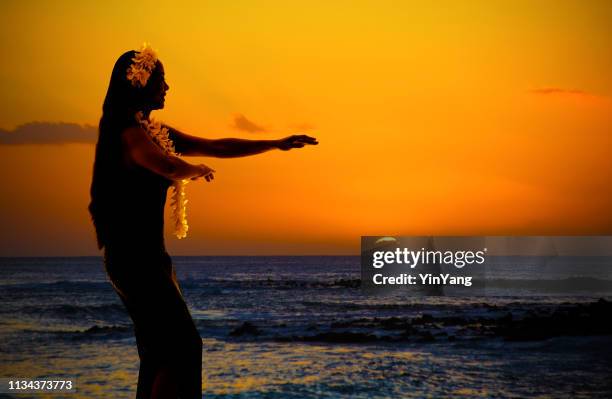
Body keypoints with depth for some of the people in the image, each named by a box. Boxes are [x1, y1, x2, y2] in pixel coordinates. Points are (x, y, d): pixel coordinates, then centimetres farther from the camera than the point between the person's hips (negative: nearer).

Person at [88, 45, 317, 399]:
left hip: (146, 254, 10)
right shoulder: (130, 133, -14)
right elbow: (174, 169, -32)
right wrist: (200, 169, -8)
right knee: (184, 346, -8)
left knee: (159, 351, 12)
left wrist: (277, 144, 18)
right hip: (136, 255, -10)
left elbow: (217, 147, 18)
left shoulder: (154, 131, 15)